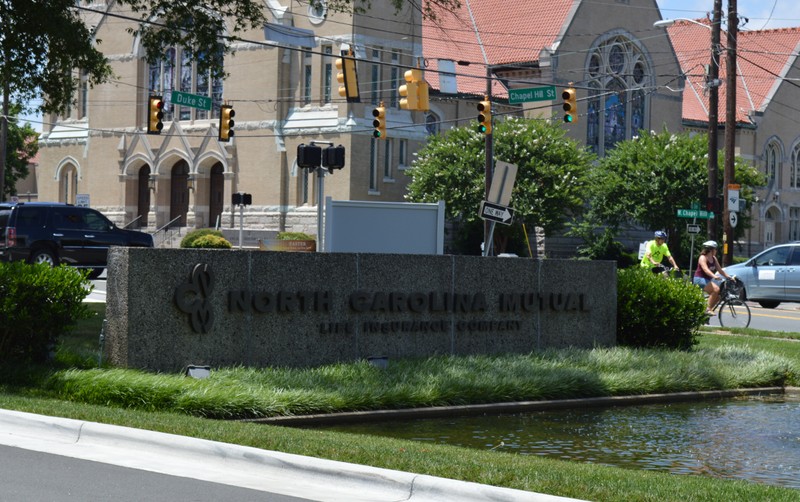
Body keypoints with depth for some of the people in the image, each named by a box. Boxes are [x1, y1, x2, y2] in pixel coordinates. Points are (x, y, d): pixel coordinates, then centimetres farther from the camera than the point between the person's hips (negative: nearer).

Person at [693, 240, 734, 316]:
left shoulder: (714, 258, 11)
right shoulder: (703, 258, -15)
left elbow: (719, 269, 9)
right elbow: (706, 269, -31)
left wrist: (728, 276, -5)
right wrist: (714, 276, -47)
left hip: (707, 280, 9)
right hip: (699, 279, -9)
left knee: (717, 296, -3)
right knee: (716, 289, -28)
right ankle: (708, 309, -27)